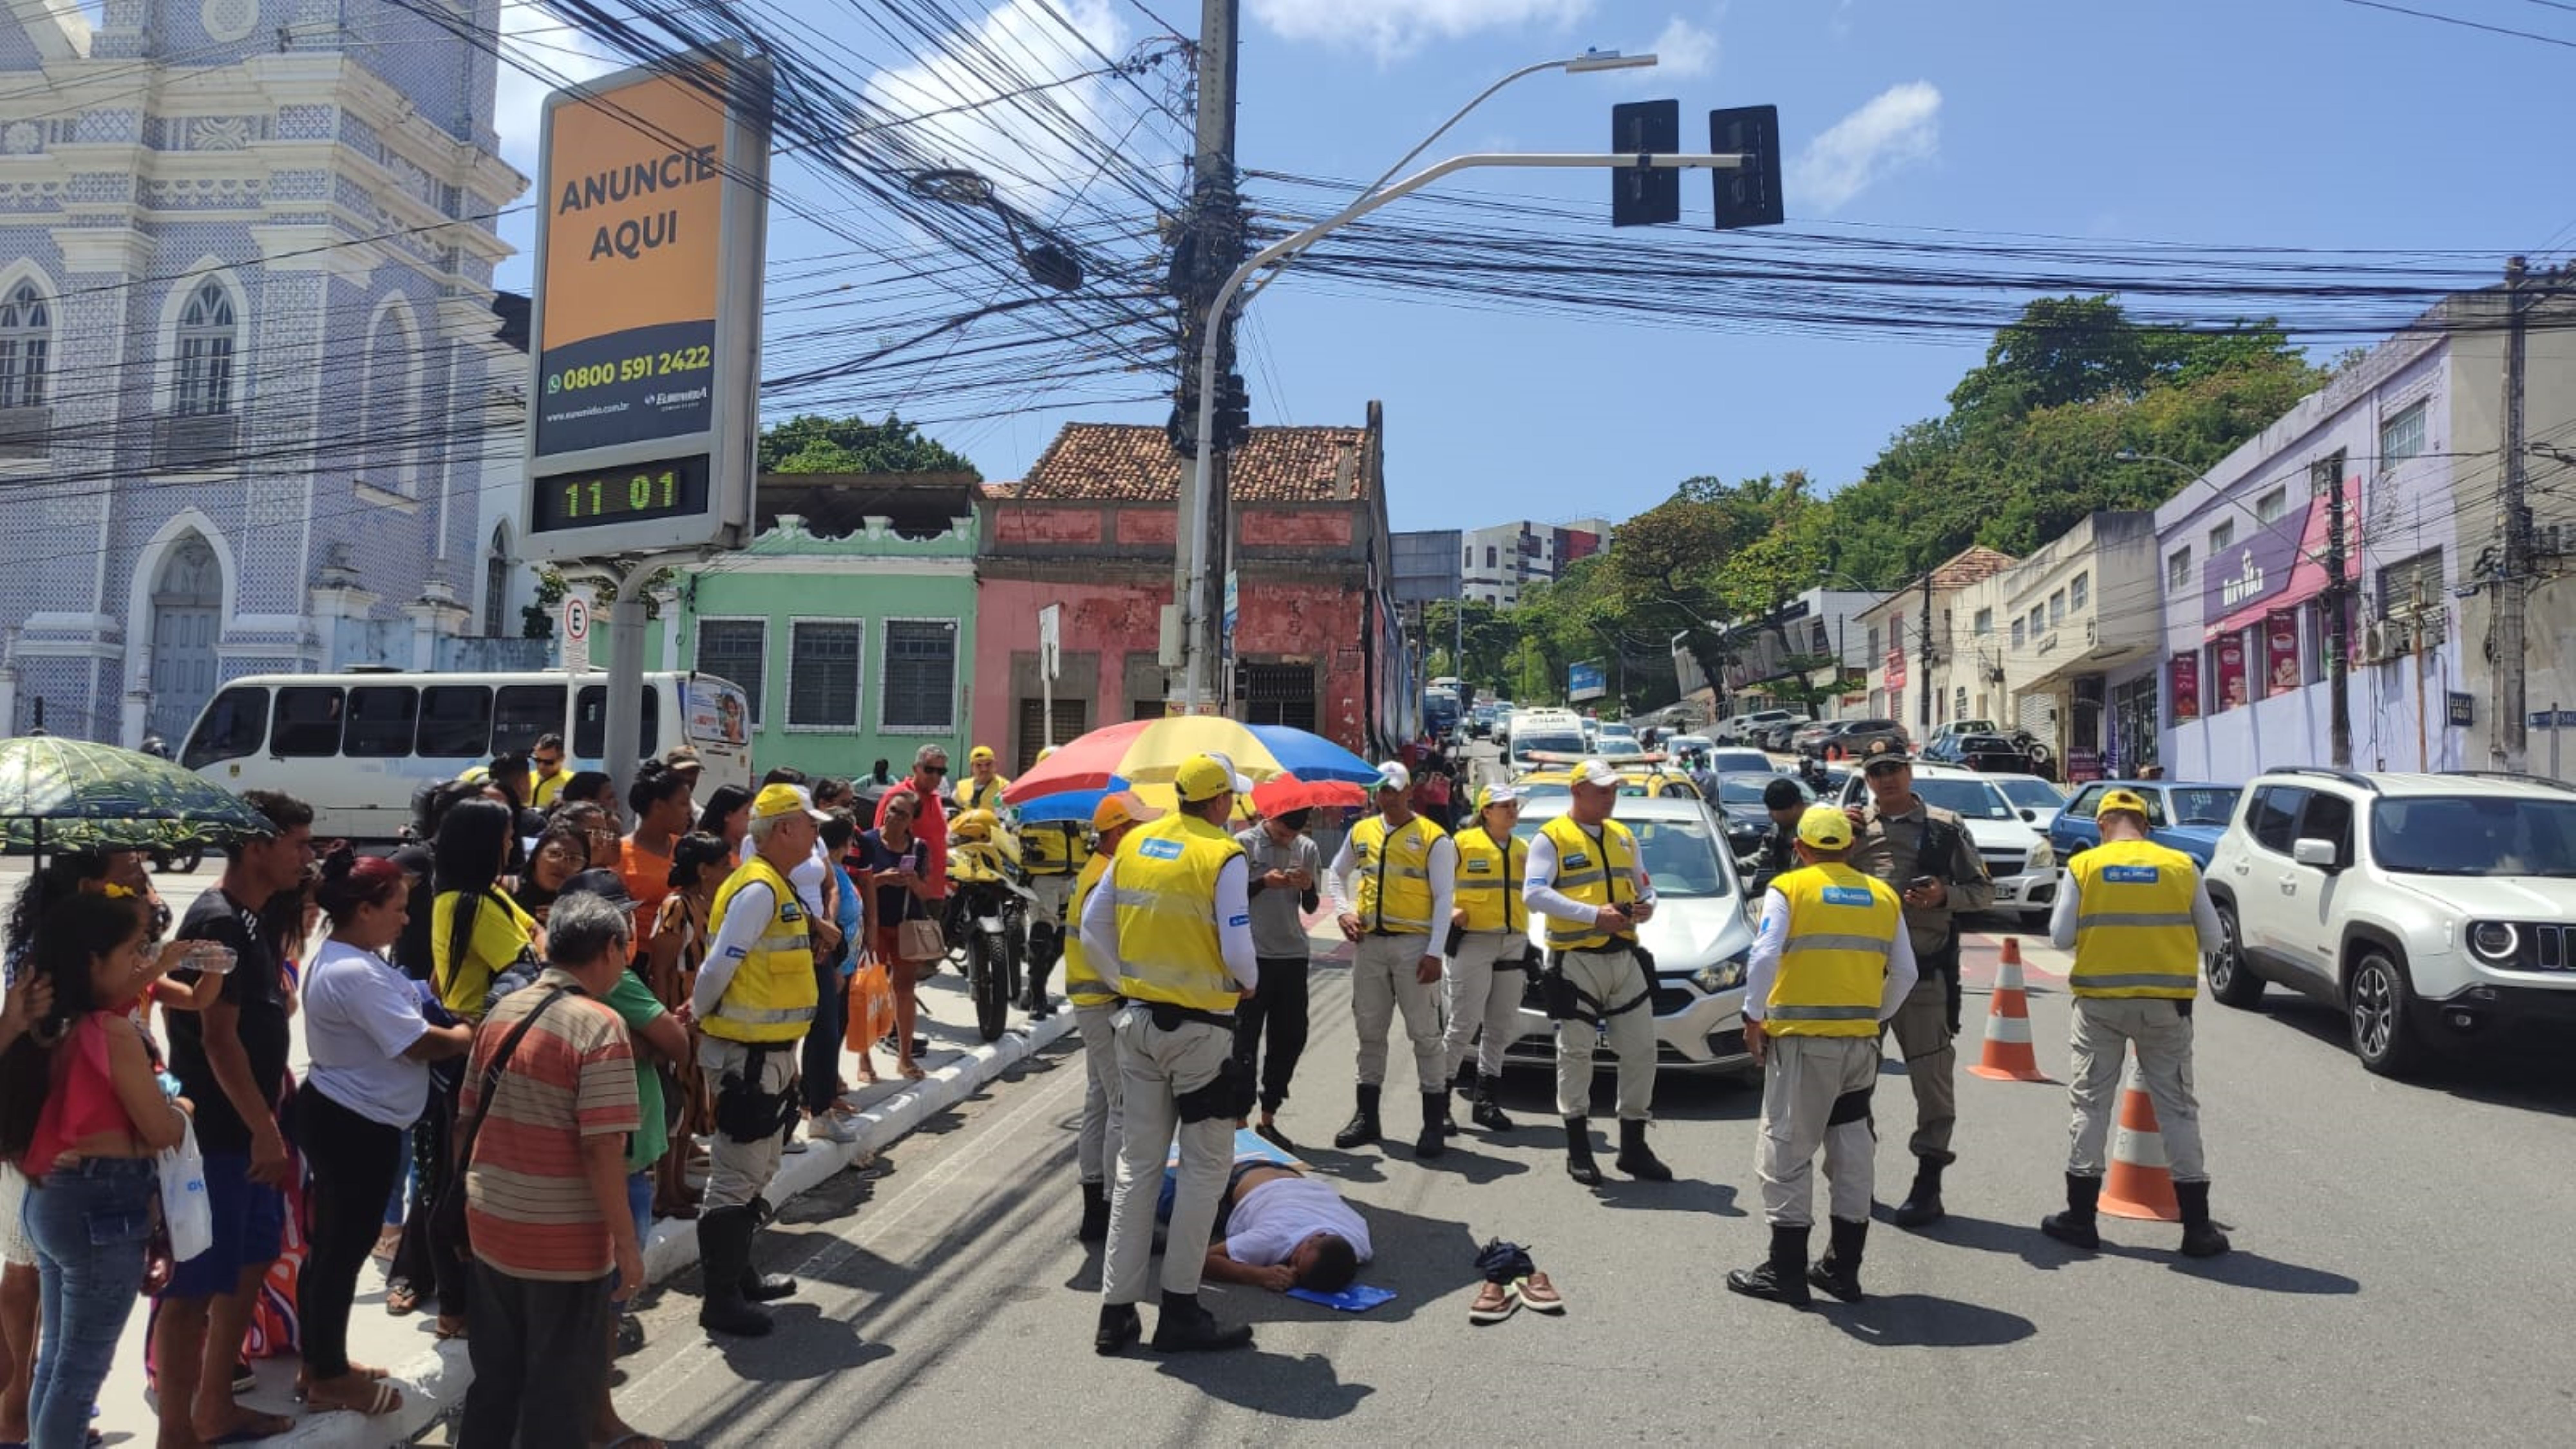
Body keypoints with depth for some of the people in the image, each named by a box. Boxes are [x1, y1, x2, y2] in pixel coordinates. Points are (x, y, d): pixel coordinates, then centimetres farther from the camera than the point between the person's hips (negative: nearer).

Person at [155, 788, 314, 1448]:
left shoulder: (254, 921, 11)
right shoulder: (217, 923, -18)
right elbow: (218, 1039, -21)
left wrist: (275, 1119, 19)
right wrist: (265, 1130, -19)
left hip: (247, 1128, 10)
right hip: (217, 1134, -10)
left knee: (250, 1264, 17)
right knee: (196, 1285, -1)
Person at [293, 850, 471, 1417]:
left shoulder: (343, 960, 9)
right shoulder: (357, 974, -26)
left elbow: (394, 1031, 11)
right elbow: (420, 1045, -25)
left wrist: (453, 1028, -1)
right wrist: (471, 1036, -8)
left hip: (337, 1116, 11)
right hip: (357, 1127, -11)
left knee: (331, 1245, 20)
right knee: (344, 1250, 3)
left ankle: (322, 1363, 33)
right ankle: (329, 1377, 16)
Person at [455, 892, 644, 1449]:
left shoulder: (501, 1012, 5)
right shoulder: (600, 1026, -18)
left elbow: (471, 1116, 13)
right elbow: (602, 1150, -21)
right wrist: (626, 1243, -14)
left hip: (491, 1226, 7)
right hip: (566, 1240, -7)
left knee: (495, 1376, 21)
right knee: (563, 1391, 9)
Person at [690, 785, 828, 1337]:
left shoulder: (776, 887, 13)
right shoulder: (758, 890, -20)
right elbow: (718, 967, -21)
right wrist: (695, 1017, -7)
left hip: (767, 1054, 11)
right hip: (747, 1056, -11)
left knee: (756, 1172, 21)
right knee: (737, 1178, -2)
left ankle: (741, 1276, 34)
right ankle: (721, 1299, 7)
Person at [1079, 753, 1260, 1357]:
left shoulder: (1134, 844, 3)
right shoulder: (1224, 857, -14)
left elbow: (1093, 927, 8)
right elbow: (1238, 950, -17)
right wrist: (1248, 983, 3)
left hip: (1138, 1019, 6)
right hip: (1201, 1028, -6)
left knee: (1137, 1164, 13)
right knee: (1204, 1166, 7)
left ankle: (1117, 1313, 16)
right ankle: (1180, 1311, 9)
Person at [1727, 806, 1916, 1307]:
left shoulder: (1788, 889, -4)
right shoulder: (1883, 896, 10)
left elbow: (1764, 957, -14)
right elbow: (1905, 973, 10)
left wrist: (1753, 1018, -5)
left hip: (1801, 1039, -5)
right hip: (1861, 1040, 5)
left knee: (1787, 1150, 3)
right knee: (1852, 1152, 14)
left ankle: (1786, 1270, 6)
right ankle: (1843, 1269, 21)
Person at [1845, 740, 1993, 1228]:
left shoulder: (1946, 827, 3)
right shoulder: (1854, 826, 9)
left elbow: (1983, 891, 5)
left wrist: (1944, 896, -14)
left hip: (1925, 969, -3)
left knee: (1932, 1076, -1)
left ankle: (1928, 1183, 8)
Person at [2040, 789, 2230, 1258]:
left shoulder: (2084, 866, -4)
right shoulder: (2182, 867, -1)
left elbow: (2061, 937, -5)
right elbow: (2212, 940, 3)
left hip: (2100, 1003, -1)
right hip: (2166, 1004, 1)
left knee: (2090, 1103, 8)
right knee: (2177, 1108, 9)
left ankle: (2080, 1216, 13)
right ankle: (2197, 1226, 12)